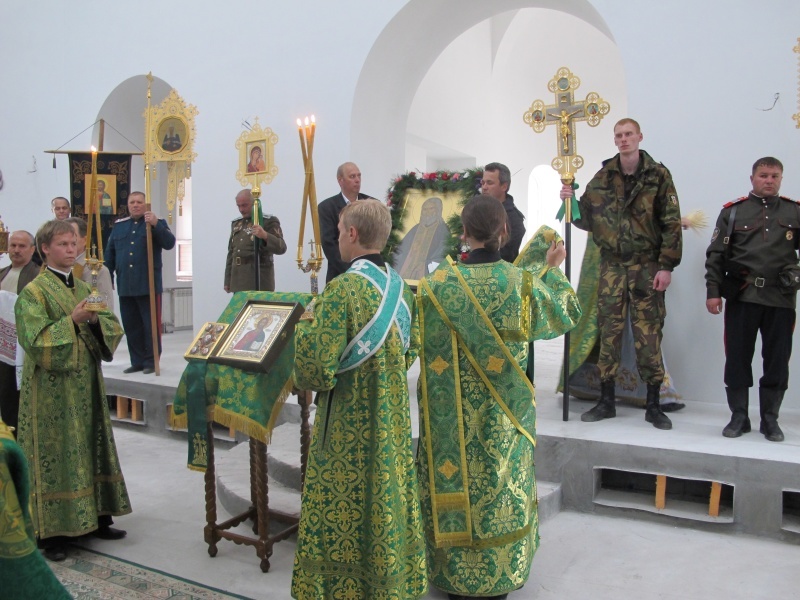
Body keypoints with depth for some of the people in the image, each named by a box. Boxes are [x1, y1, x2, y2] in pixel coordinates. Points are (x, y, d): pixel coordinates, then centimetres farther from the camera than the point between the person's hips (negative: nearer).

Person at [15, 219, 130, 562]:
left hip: (86, 382, 6)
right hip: (52, 388, -6)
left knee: (92, 447, 11)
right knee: (55, 453, -2)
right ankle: (52, 530, 7)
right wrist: (72, 321, -22)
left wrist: (95, 320, -12)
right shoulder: (33, 292, -6)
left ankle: (96, 517, 22)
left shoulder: (84, 289, 13)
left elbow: (113, 327, 7)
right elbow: (34, 339, -16)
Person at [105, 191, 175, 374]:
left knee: (151, 325, 0)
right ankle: (137, 361, 20)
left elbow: (169, 243, -15)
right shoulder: (119, 226, 14)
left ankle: (151, 362, 9)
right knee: (130, 326, 10)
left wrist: (156, 225, -26)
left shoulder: (158, 224, 2)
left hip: (149, 286, -5)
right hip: (125, 287, 5)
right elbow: (110, 254, 16)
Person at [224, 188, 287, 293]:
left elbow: (281, 248, -14)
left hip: (259, 281, -6)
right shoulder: (236, 223, 18)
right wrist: (227, 281, 17)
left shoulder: (269, 222, -2)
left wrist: (265, 236, -33)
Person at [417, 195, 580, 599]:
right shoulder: (523, 282, -14)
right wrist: (551, 269, 18)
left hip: (454, 415, 0)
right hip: (506, 413, 1)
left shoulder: (439, 285, -15)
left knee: (457, 482, 14)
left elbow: (425, 347, -6)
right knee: (503, 483, 16)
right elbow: (564, 314, 6)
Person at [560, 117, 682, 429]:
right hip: (611, 266, 3)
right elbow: (587, 219, 12)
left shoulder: (658, 175, 0)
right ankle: (606, 401, 15)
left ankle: (653, 405, 11)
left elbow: (671, 223, -4)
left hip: (647, 266, -3)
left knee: (649, 334, -1)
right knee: (609, 331, 5)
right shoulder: (603, 177, 9)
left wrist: (666, 266, -10)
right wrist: (571, 203, -7)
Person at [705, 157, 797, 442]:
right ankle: (738, 416, 15)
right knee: (737, 358, 2)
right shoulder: (733, 211, 6)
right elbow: (715, 254, 3)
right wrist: (712, 291, -4)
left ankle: (770, 419, 19)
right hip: (741, 297, -1)